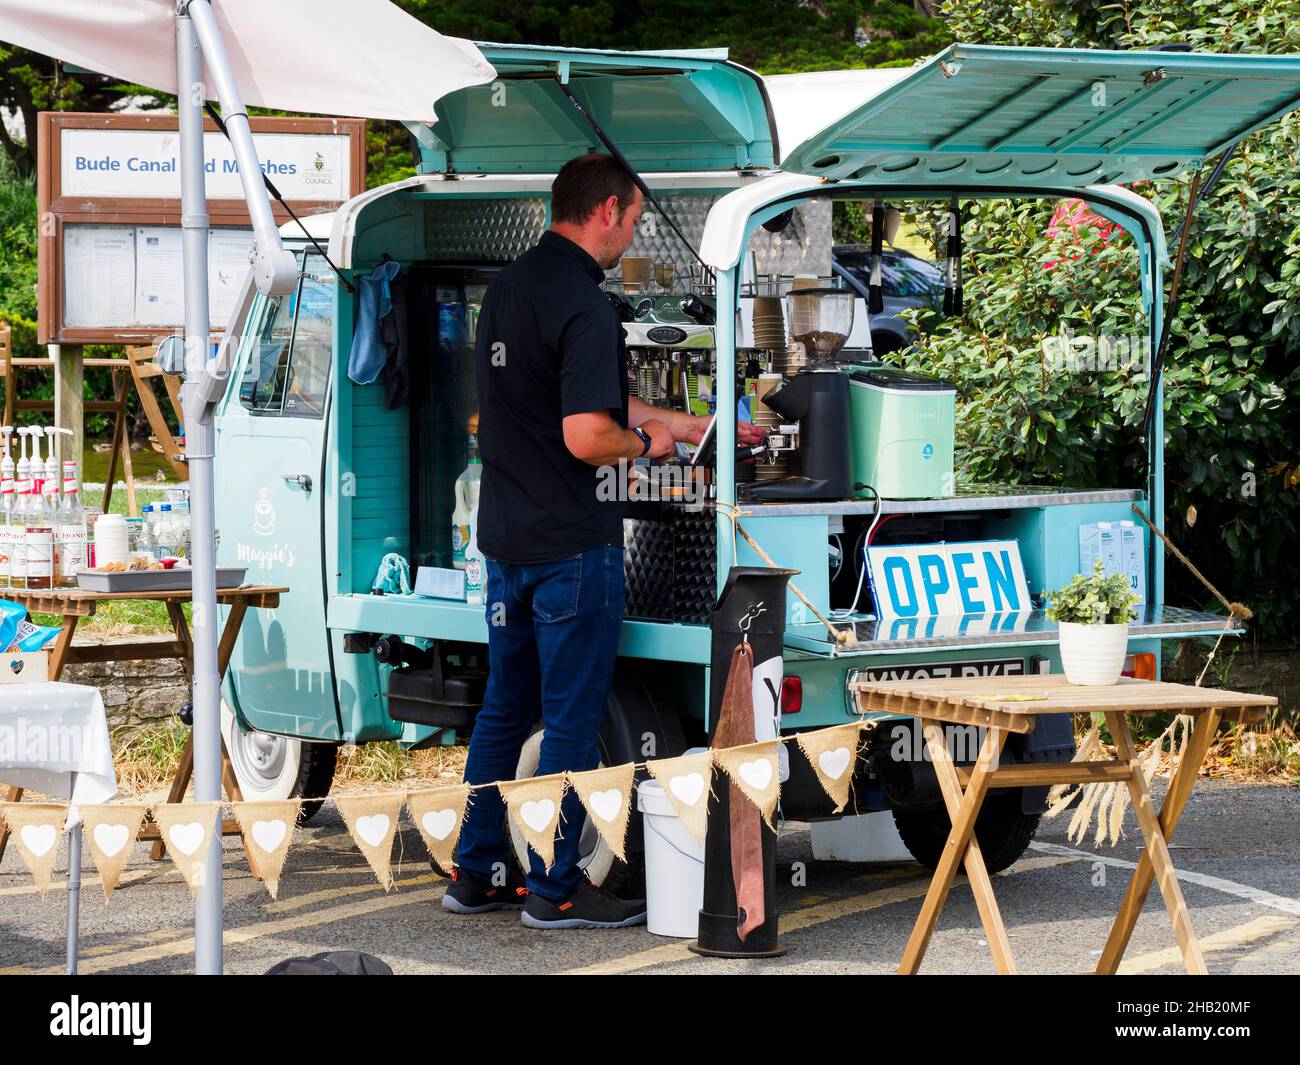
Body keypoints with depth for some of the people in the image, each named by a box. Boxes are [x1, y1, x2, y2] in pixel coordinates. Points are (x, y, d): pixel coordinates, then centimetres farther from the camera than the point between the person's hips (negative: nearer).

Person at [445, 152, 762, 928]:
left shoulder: (508, 287, 13)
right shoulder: (583, 304, -18)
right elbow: (587, 435, -27)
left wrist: (700, 427, 24)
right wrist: (645, 442, -5)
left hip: (506, 537, 9)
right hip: (572, 544, -9)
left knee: (506, 708, 17)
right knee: (572, 720, 0)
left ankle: (479, 872, 23)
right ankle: (555, 888, 6)